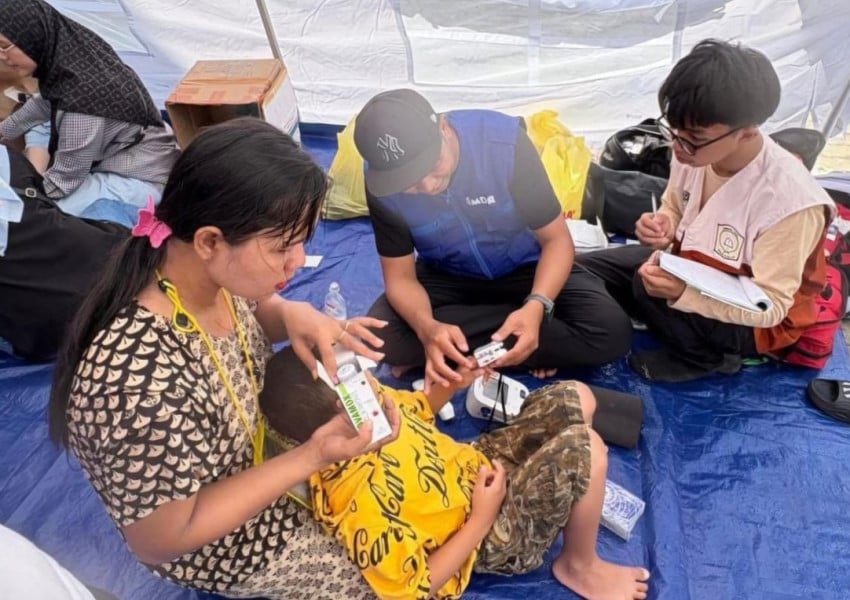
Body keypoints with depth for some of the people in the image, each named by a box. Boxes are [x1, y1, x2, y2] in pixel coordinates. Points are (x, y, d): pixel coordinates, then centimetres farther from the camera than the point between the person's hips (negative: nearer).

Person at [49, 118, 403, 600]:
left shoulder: (206, 271, -21)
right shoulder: (145, 384, -43)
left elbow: (249, 310, 2)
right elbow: (160, 540, -27)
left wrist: (294, 315, -21)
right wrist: (311, 458, -31)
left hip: (260, 432, 6)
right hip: (225, 543, -6)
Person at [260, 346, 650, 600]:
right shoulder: (361, 504, -35)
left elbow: (417, 409, 8)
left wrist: (453, 384, -11)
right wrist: (481, 516, -22)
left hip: (476, 464, 8)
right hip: (491, 537, -7)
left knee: (574, 398, 4)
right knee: (585, 448, -25)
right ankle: (580, 567, 2)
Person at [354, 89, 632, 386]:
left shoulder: (503, 141, -29)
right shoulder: (382, 184, -22)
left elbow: (556, 239, -20)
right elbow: (400, 276, -15)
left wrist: (536, 306, -39)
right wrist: (427, 328, -36)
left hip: (526, 267, -1)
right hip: (445, 275, 2)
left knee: (611, 331, -24)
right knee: (381, 335, -27)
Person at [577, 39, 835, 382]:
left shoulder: (788, 199, -33)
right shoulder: (695, 151, -17)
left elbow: (770, 306, -28)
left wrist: (683, 292, -44)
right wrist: (663, 228, -22)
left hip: (756, 320, -6)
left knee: (648, 286, -33)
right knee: (584, 272, -3)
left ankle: (707, 356, -3)